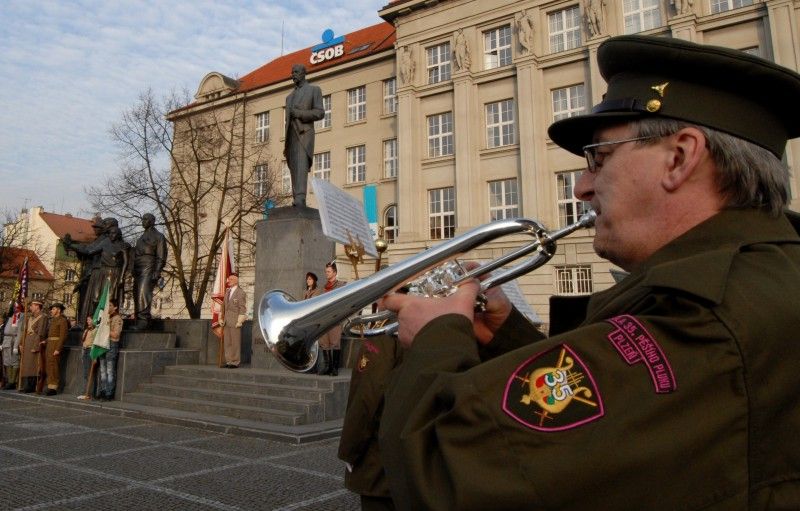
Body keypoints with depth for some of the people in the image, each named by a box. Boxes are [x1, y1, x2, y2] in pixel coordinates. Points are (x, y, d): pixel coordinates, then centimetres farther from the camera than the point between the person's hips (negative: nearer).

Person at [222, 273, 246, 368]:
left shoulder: (241, 293, -6)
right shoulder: (227, 292, 16)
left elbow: (243, 309, -9)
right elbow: (225, 306, 18)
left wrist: (239, 321, -13)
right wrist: (223, 319, 13)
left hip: (235, 322, -7)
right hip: (226, 321, 7)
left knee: (235, 343, -3)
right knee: (227, 343, 9)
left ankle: (235, 362, 3)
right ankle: (229, 361, 16)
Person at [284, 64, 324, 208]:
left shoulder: (314, 89, 7)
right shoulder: (290, 96, 26)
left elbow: (320, 113, -6)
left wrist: (299, 113, -15)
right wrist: (286, 144, 15)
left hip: (304, 134, -7)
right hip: (291, 137, 7)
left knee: (301, 166, -25)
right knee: (294, 170, -1)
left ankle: (300, 200, -36)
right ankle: (297, 203, -3)